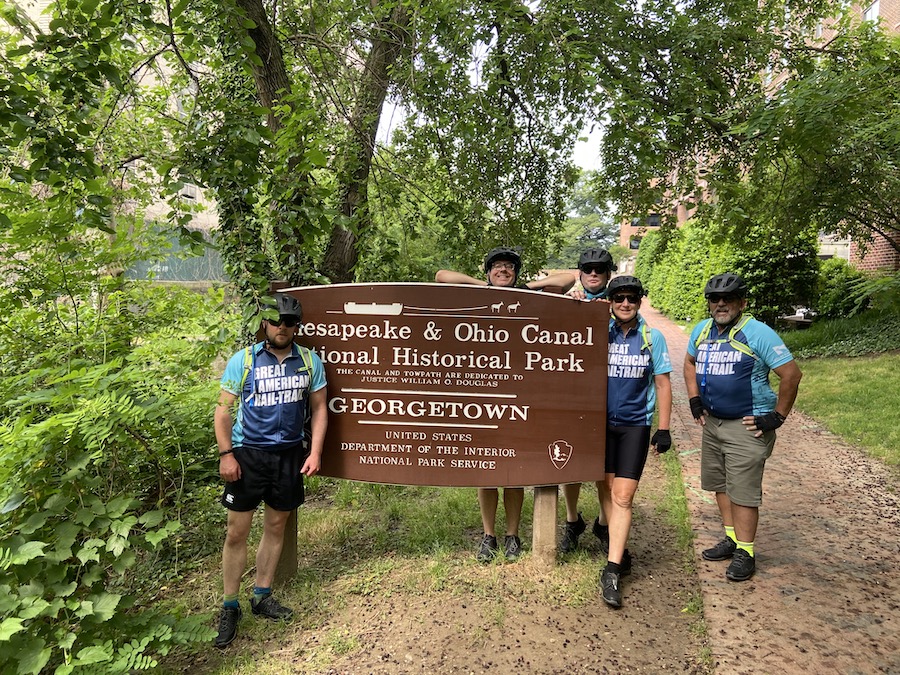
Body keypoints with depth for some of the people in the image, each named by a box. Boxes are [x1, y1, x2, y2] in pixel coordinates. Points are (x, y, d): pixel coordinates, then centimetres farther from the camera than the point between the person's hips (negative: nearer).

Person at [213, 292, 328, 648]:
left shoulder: (309, 361, 2)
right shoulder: (243, 359, -4)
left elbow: (318, 408, 6)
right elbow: (224, 408, -3)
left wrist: (315, 452, -2)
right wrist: (225, 453, -11)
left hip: (289, 455, 3)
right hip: (247, 454, -2)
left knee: (276, 526, 13)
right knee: (237, 532, 2)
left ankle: (262, 597, 30)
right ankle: (230, 607, 18)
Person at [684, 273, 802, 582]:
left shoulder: (758, 333, -15)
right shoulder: (702, 330, 5)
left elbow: (791, 374, -15)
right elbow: (690, 362, 22)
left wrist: (777, 417, -12)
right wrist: (694, 399, 12)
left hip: (748, 426, -7)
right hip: (712, 421, 7)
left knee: (743, 492, -2)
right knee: (719, 484, 16)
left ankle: (745, 553, 11)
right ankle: (732, 539, 31)